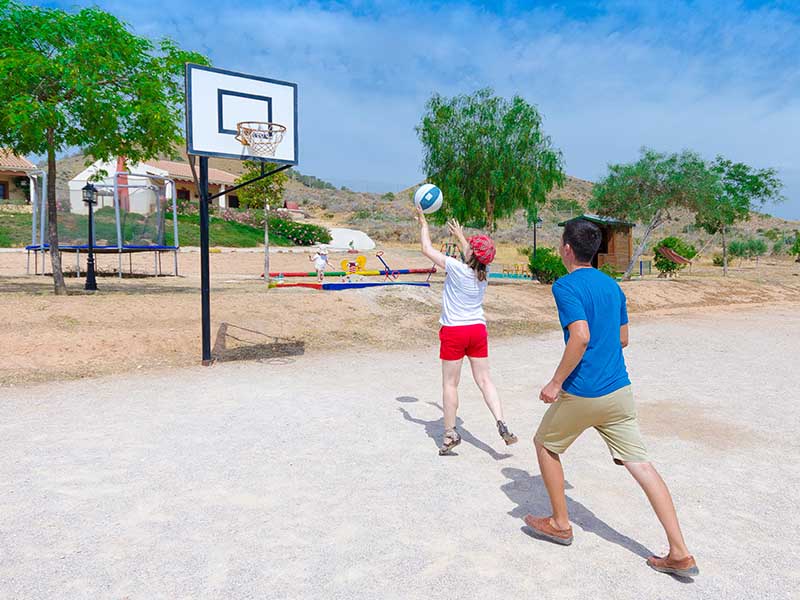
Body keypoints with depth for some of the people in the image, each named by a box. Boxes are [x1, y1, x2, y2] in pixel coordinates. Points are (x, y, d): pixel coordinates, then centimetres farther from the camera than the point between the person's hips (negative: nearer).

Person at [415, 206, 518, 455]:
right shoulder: (483, 274, 2)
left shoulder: (456, 268, -15)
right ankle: (501, 424, -2)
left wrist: (423, 223, 8)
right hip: (478, 330, 5)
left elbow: (427, 249, -6)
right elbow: (472, 257, 26)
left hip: (454, 331, -5)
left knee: (450, 383, 6)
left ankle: (450, 433, 11)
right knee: (484, 380, 9)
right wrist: (459, 235, 39)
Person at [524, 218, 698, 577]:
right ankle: (680, 554, 8)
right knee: (640, 464, 8)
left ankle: (560, 524, 28)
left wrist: (556, 382, -18)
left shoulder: (566, 285, -13)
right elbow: (623, 339, 18)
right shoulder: (612, 285, 11)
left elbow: (581, 336, -25)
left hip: (581, 394, -6)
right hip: (619, 390, 7)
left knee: (545, 445, 17)